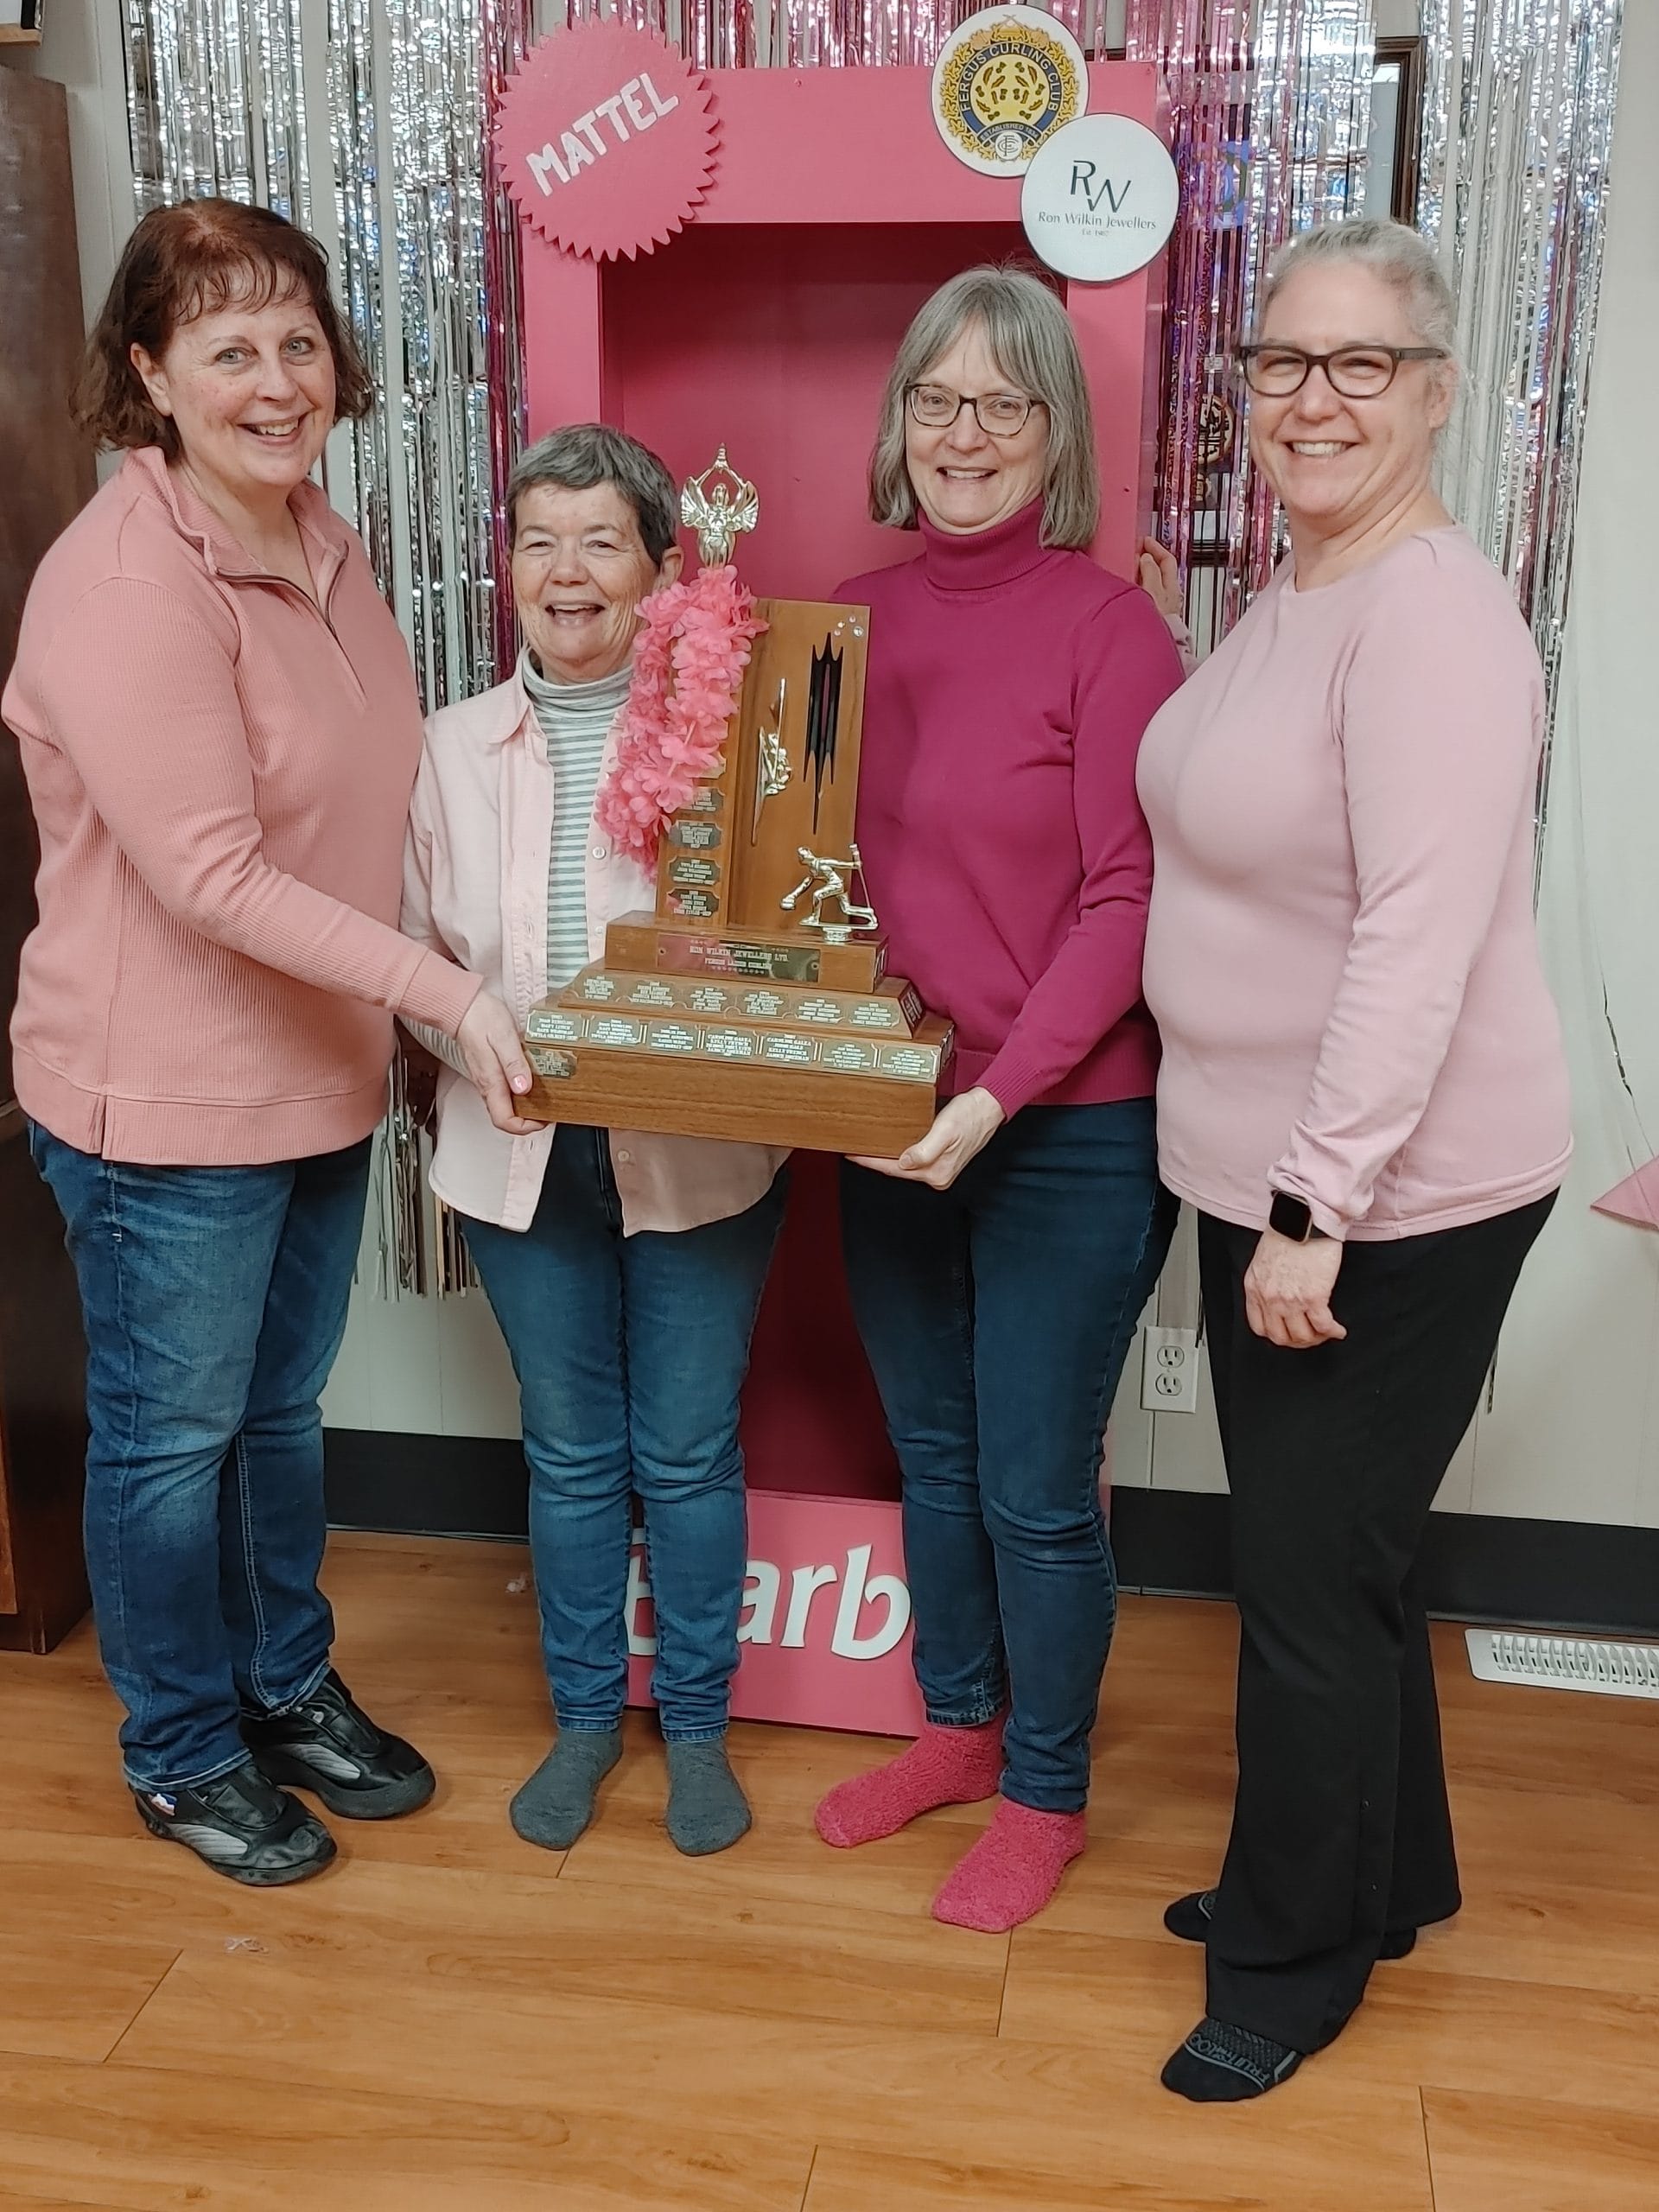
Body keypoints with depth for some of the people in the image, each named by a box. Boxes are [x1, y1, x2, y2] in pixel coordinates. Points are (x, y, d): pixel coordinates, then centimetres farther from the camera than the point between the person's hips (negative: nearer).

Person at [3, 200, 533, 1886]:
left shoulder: (320, 542, 6)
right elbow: (211, 874, -25)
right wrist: (445, 990, -25)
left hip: (322, 1075, 8)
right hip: (165, 1101, -8)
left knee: (280, 1411, 22)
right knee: (171, 1435, 11)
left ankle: (287, 1687, 42)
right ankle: (183, 1751, 32)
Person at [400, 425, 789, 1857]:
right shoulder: (457, 746, 3)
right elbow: (419, 946, 6)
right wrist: (471, 1044, -12)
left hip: (695, 1153, -3)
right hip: (522, 1153, 3)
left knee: (688, 1452, 9)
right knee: (570, 1453, 15)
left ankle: (698, 1725, 30)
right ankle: (584, 1716, 34)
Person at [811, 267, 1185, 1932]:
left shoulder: (1106, 626, -12)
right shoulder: (855, 618, 5)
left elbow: (1126, 900, -16)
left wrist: (1001, 1091, -24)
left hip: (1068, 1133, -6)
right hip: (894, 1125, 6)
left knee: (1035, 1486, 6)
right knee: (931, 1454, 20)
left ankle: (1045, 1795, 29)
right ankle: (959, 1726, 42)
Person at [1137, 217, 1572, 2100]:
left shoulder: (1433, 616, -19)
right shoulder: (1292, 597, 11)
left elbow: (1422, 941, -25)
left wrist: (1319, 1207, -23)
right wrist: (1274, 1193, 14)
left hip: (1392, 1202, -9)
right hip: (1260, 1169, 9)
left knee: (1315, 1580, 5)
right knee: (1325, 1551, 21)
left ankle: (1293, 1957, 27)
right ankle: (1383, 1877, 41)